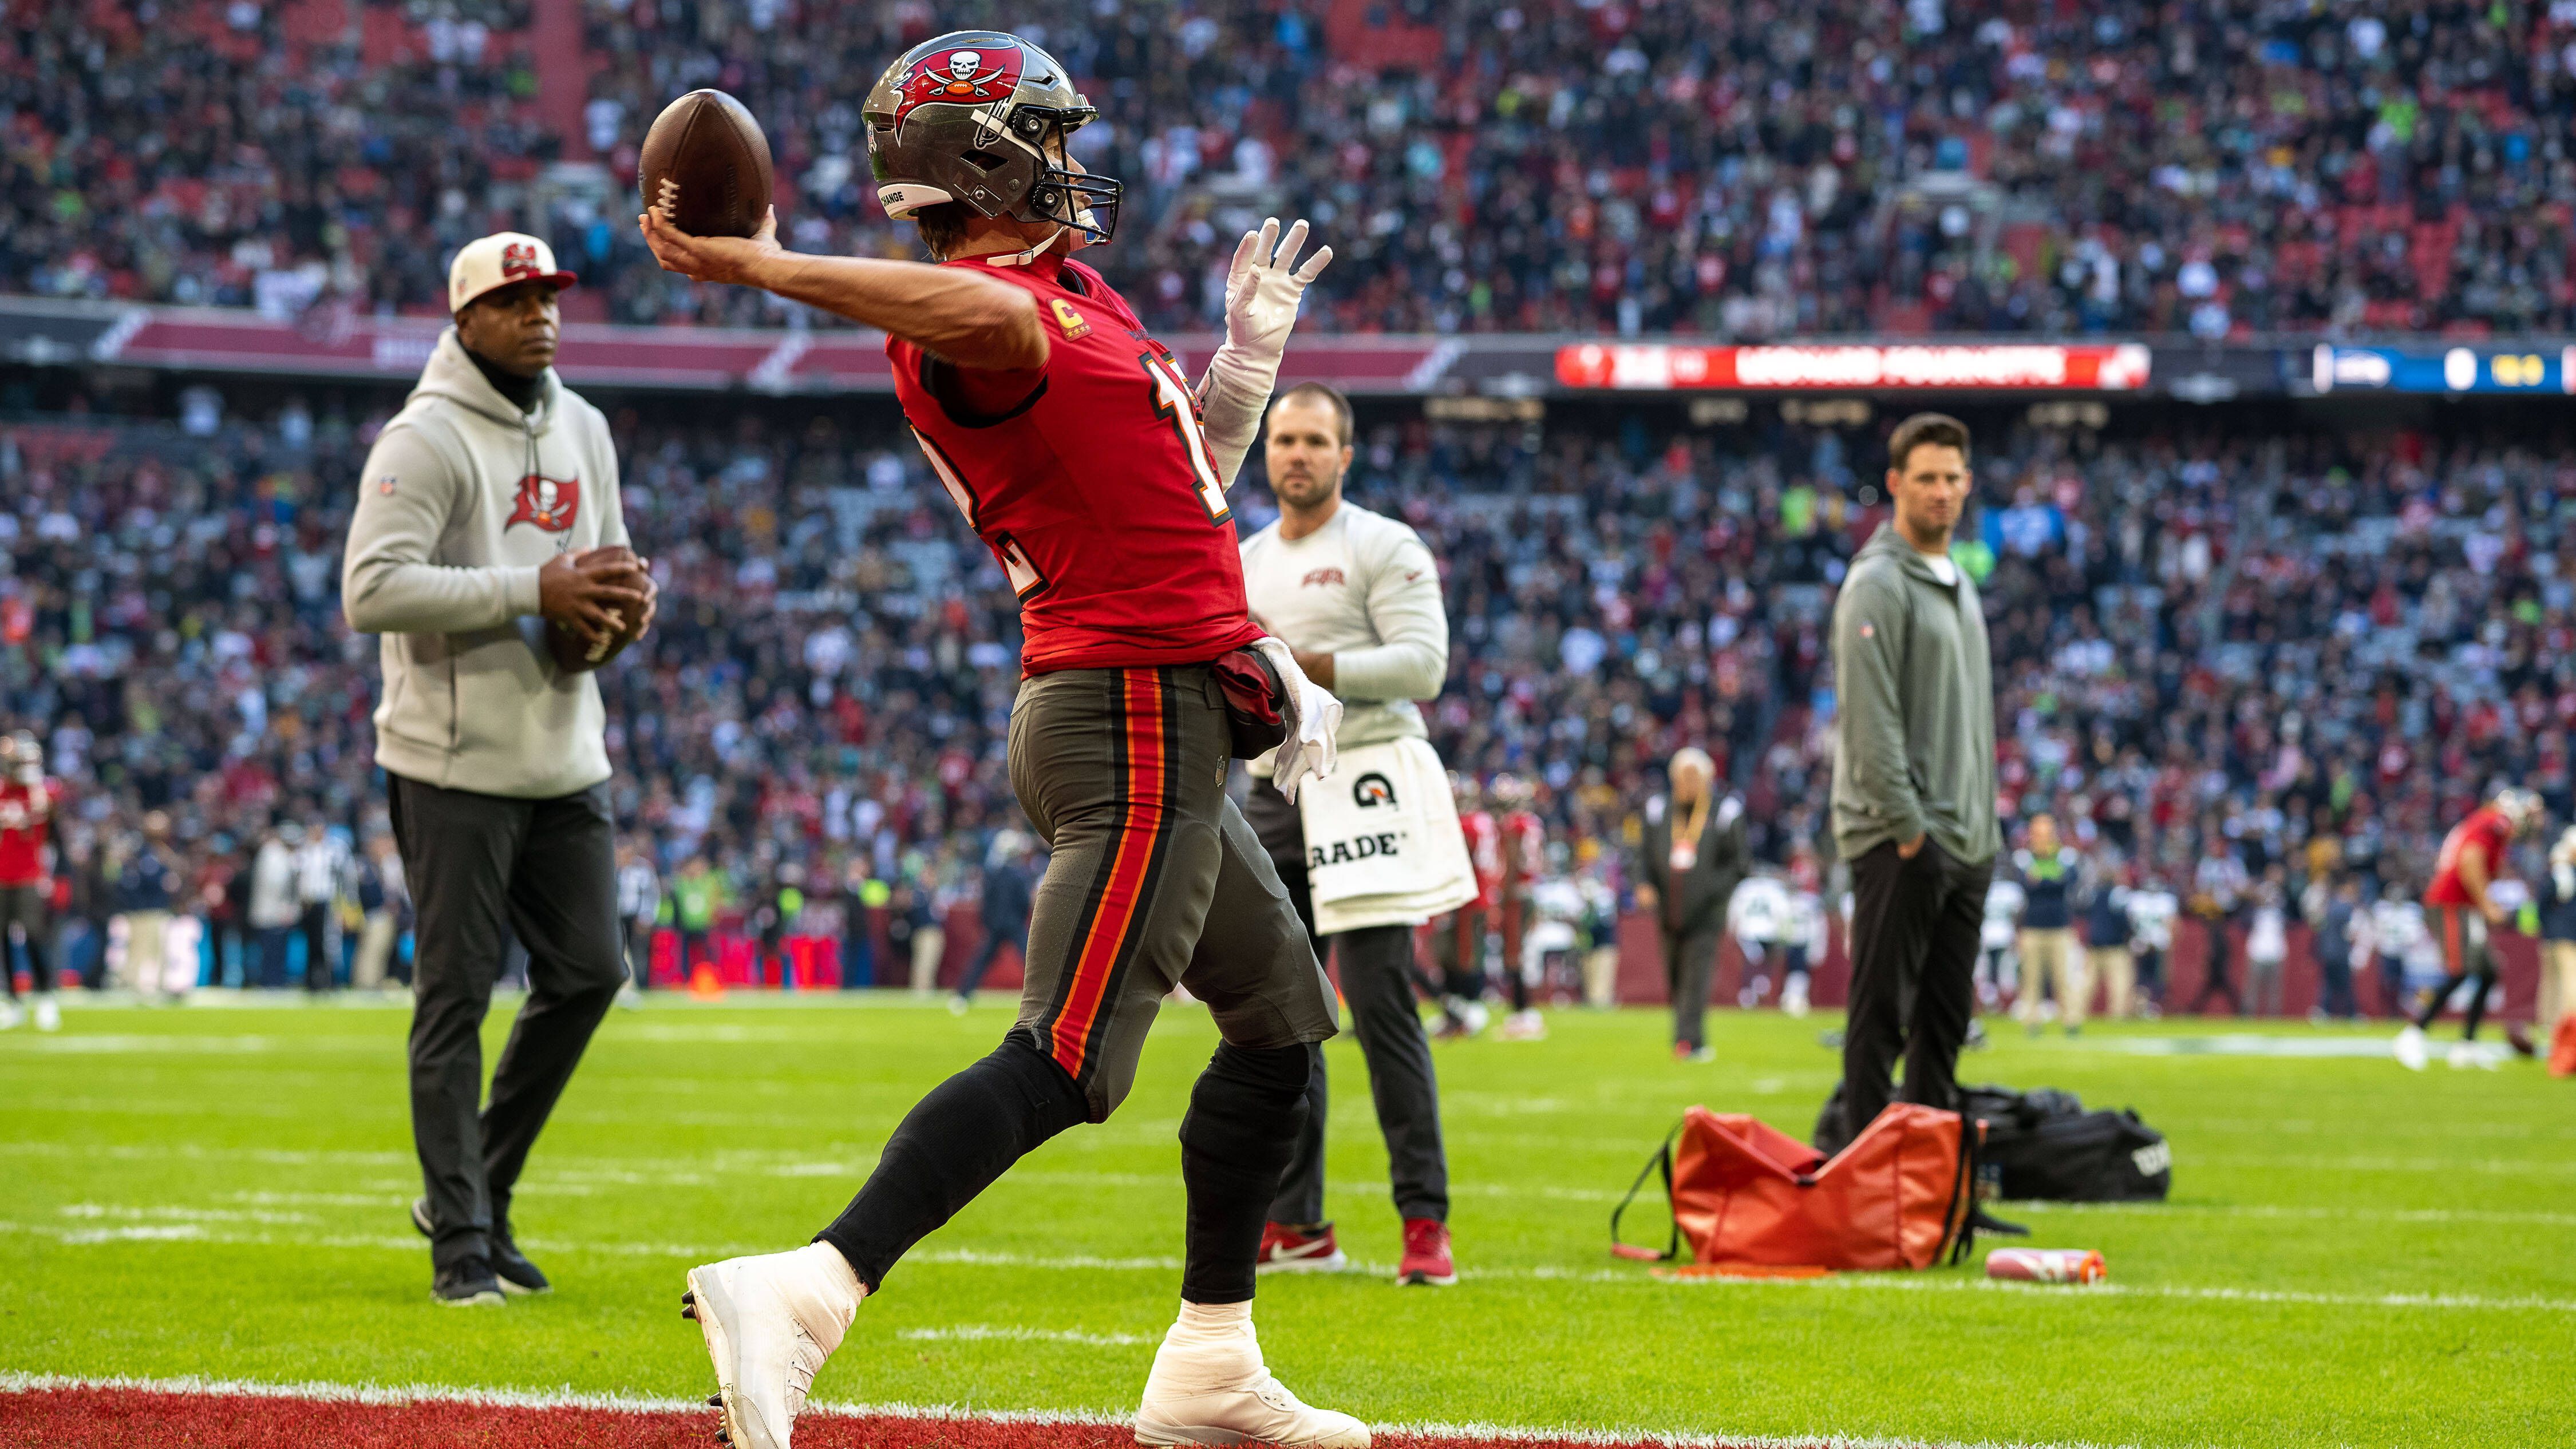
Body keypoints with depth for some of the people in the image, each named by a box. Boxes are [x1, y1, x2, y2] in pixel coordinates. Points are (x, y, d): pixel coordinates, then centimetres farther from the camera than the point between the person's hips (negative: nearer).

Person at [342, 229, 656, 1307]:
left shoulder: (584, 431, 13)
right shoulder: (425, 441, -11)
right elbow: (371, 589, -22)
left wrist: (630, 602, -2)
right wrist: (534, 592, -25)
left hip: (565, 758, 7)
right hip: (455, 763, -7)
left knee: (588, 973, 8)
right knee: (456, 996, -4)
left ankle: (478, 1190, 23)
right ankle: (462, 1244, 1)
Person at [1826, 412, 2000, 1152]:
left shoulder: (1960, 585, 18)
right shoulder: (1878, 585, -11)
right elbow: (1870, 721, -17)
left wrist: (1984, 826, 16)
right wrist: (1907, 827, -19)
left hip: (1967, 842, 9)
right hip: (1900, 841, -9)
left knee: (1944, 1022, 10)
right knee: (1882, 1016, -7)